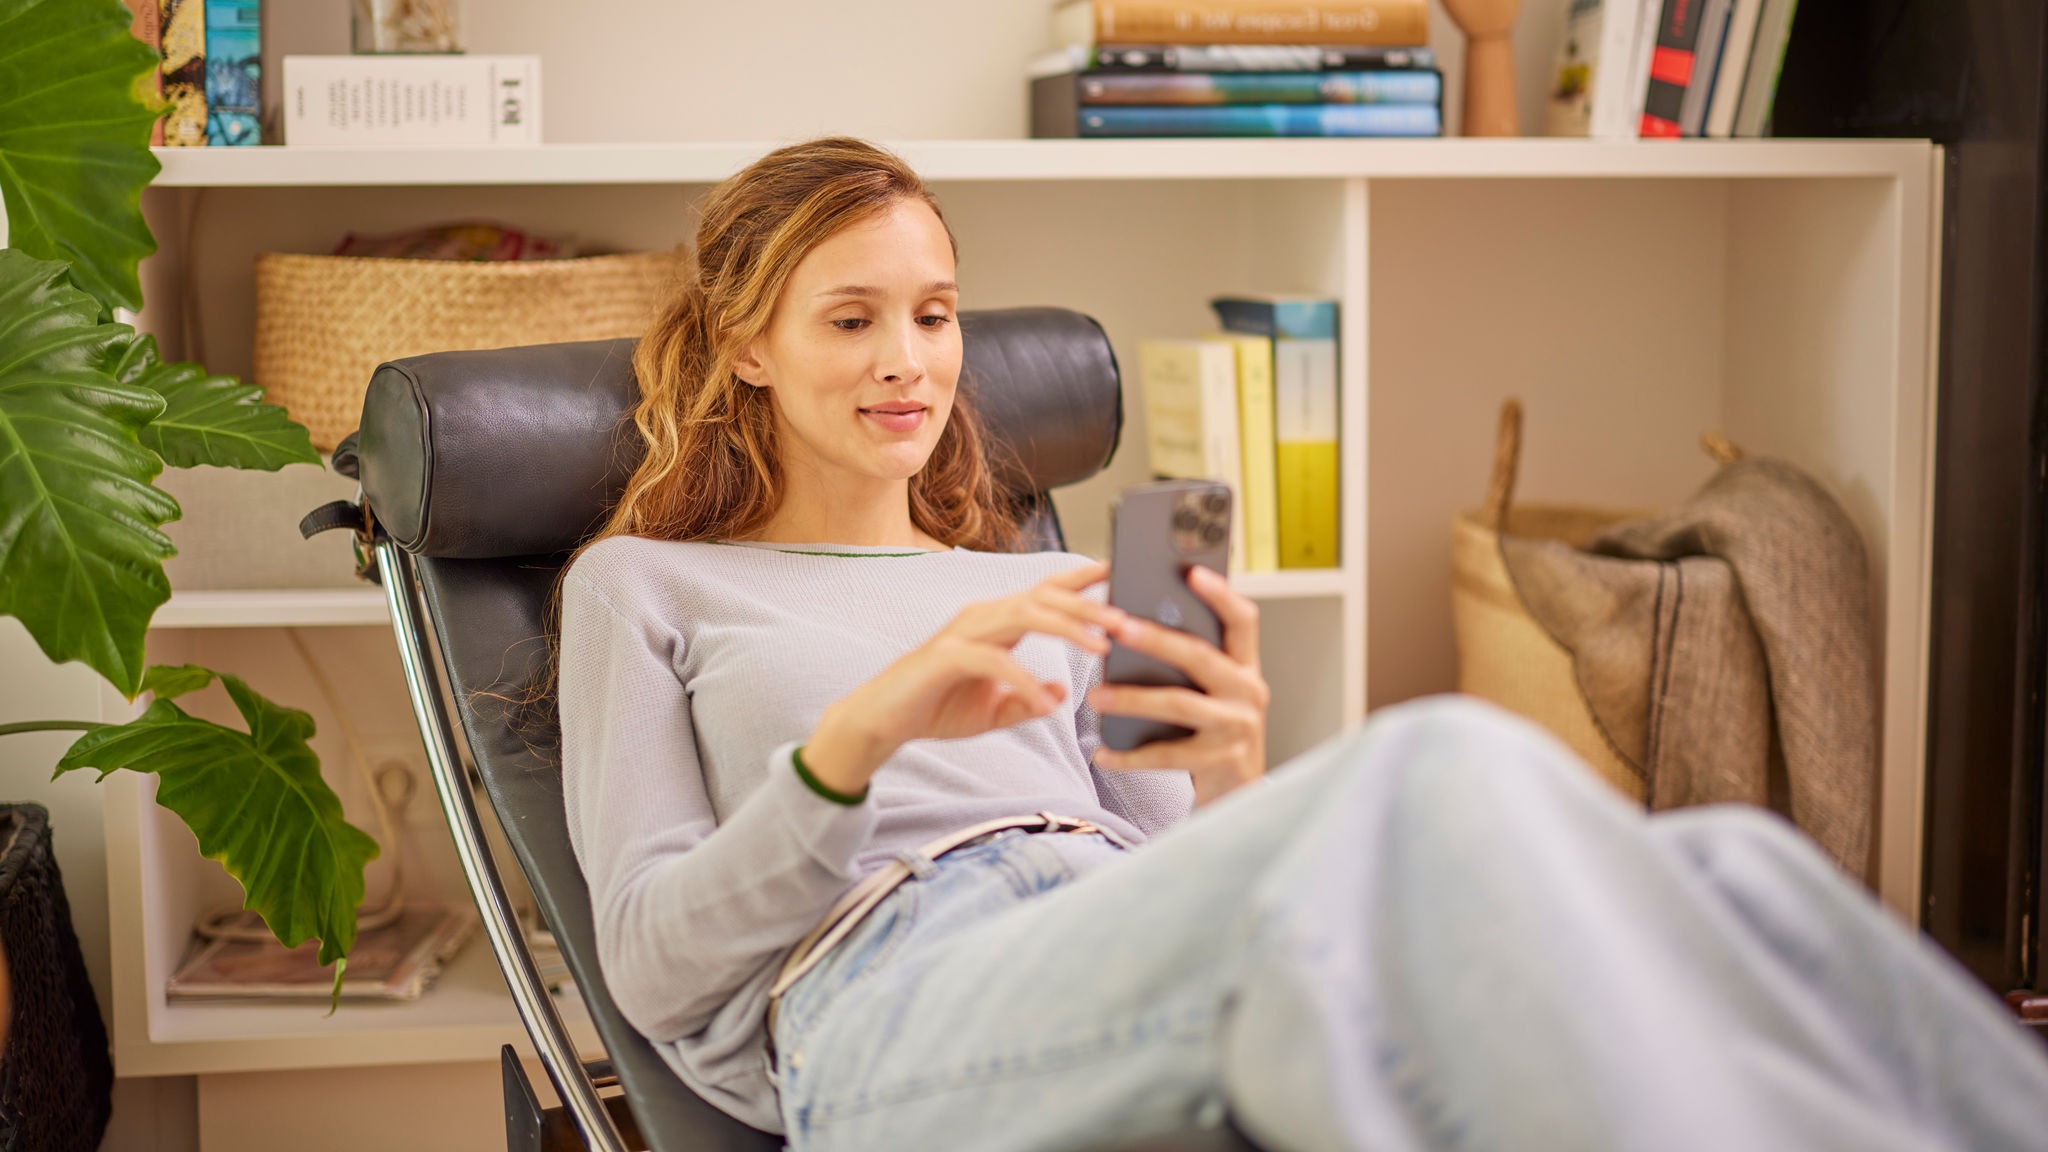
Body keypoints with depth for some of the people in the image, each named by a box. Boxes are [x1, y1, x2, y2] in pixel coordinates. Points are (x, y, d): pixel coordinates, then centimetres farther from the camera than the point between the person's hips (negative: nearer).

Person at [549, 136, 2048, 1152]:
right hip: (893, 1001, -4)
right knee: (1450, 779, -36)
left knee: (1730, 873, -28)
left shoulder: (1036, 590, 32)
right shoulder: (644, 588, 22)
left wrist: (1228, 779, -3)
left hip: (1131, 962, 5)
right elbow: (654, 962, 8)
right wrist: (860, 733, -10)